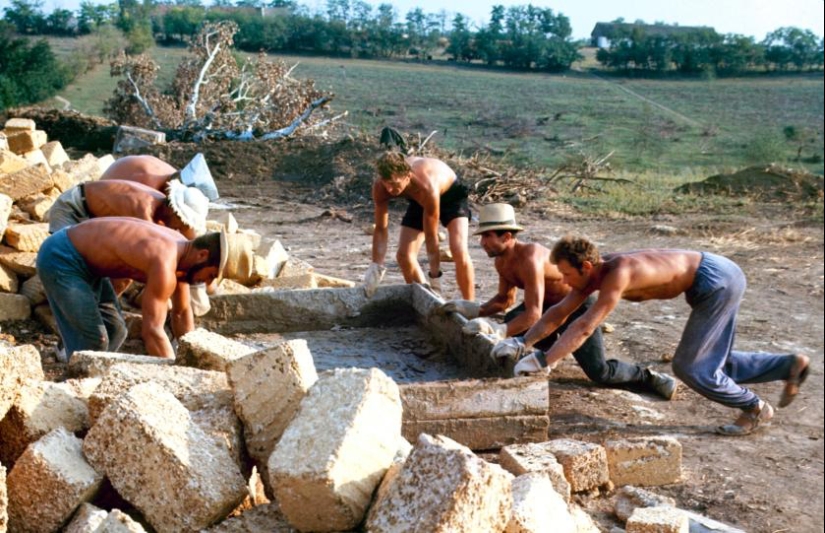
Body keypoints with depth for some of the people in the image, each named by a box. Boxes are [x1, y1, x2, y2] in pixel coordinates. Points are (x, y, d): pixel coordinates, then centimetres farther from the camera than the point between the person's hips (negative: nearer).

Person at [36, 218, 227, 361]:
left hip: (85, 260, 10)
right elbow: (152, 331, -32)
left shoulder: (180, 246, -1)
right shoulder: (164, 264, -31)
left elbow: (182, 312, 11)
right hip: (59, 259, -10)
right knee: (93, 341, -15)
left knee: (115, 331, 12)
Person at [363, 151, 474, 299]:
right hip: (419, 201, 6)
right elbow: (380, 229, -18)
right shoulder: (380, 187, -29)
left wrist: (434, 277, -28)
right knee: (404, 255, -5)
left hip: (451, 194, -5)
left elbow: (431, 237, -34)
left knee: (459, 251, -26)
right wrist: (376, 266, -25)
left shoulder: (426, 186, -43)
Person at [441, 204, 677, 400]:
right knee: (512, 321, -18)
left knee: (599, 372, -15)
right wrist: (476, 310, -8)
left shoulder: (529, 257, -35)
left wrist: (500, 331, -52)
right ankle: (550, 347, 12)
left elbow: (534, 313, -40)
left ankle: (647, 376, 11)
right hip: (549, 305, 8)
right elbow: (505, 299, 8)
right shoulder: (501, 262, -8)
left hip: (577, 305, -8)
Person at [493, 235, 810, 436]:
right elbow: (559, 312, 2)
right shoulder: (595, 270, -2)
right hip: (717, 279, 9)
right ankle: (792, 365, 27)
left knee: (688, 366, -4)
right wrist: (524, 343, -7)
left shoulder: (617, 274, -29)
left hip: (717, 281, -9)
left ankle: (755, 409, 12)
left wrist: (544, 363, -35)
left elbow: (584, 328, -35)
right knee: (715, 363, 18)